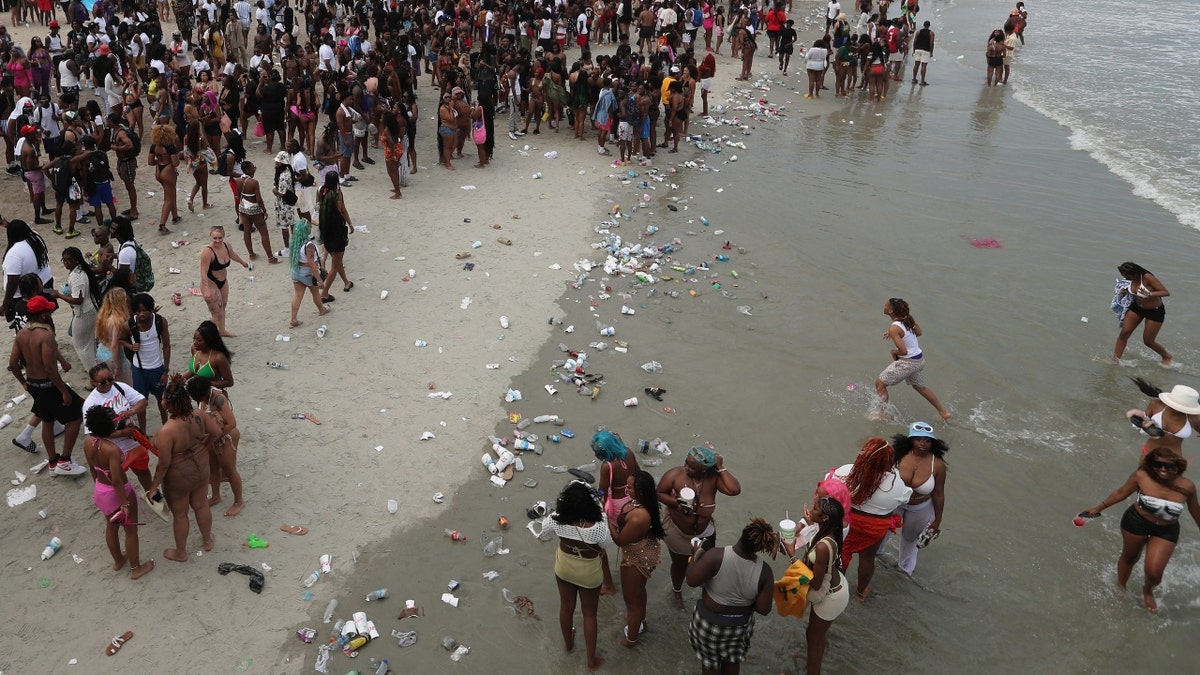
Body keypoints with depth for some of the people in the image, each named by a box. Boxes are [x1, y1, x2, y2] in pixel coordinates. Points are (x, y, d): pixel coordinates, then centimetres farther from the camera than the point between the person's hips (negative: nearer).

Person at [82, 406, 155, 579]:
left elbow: (93, 470, 6)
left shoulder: (88, 443, -11)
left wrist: (98, 487, 21)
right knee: (131, 529, 14)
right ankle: (136, 568, 31)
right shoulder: (112, 449, -34)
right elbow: (116, 480, -29)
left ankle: (118, 561, 50)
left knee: (111, 526, 28)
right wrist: (125, 503, -20)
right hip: (118, 492, -7)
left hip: (100, 491, 7)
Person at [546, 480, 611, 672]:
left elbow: (548, 526, -3)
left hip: (564, 568, 2)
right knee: (589, 614, 22)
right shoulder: (597, 527, -37)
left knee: (566, 607, 29)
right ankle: (591, 660, 38)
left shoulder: (557, 520, -30)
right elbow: (603, 547, -14)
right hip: (589, 573, -2)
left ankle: (568, 643, 56)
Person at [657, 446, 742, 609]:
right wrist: (676, 502, -31)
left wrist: (721, 468, -31)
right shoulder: (675, 475, -26)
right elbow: (658, 494, -14)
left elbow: (735, 490, -34)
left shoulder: (713, 478, -21)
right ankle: (677, 591, 55)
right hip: (677, 533, -1)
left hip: (704, 533, 1)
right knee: (680, 564, 23)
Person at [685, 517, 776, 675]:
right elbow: (763, 609, -14)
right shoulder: (764, 571, -23)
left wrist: (695, 556, -6)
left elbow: (692, 581, -22)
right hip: (740, 625, 2)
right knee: (732, 660, 30)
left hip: (710, 621, -2)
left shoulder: (716, 556, -33)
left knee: (709, 661, 25)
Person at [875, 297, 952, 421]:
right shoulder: (909, 318, -2)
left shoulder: (894, 328, -25)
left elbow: (903, 351, -27)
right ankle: (943, 412, 39)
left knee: (880, 383, 6)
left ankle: (881, 414, 12)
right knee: (920, 387, 30)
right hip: (920, 359, 8)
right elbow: (919, 332, 16)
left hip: (908, 362, -8)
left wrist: (894, 352, -5)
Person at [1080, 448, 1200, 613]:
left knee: (1154, 572, -5)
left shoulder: (1186, 486, -18)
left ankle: (1148, 590, 32)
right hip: (1136, 522, -1)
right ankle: (1120, 588, 51)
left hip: (1166, 531, 1)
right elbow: (1121, 493, -7)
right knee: (1129, 557, 21)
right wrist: (1098, 508, 2)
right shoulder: (1141, 477, -24)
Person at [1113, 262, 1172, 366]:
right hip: (1137, 307, 6)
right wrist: (1125, 291, -8)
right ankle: (1115, 359, 7)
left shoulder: (1147, 277, -30)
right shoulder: (1131, 279, -11)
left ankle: (1167, 356, 33)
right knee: (1124, 333, -2)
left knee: (1148, 341, 5)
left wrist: (1149, 294, -43)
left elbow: (1166, 292, -28)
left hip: (1155, 311, -6)